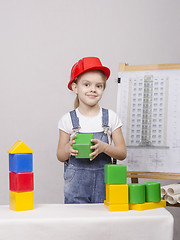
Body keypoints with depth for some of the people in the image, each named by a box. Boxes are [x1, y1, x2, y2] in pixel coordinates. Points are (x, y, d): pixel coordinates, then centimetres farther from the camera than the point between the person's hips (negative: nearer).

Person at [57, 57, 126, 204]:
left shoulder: (111, 117, 2)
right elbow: (61, 156, 6)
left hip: (104, 182, 1)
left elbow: (122, 153, 1)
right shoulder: (68, 119, 1)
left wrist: (104, 147, -17)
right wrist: (68, 148, -16)